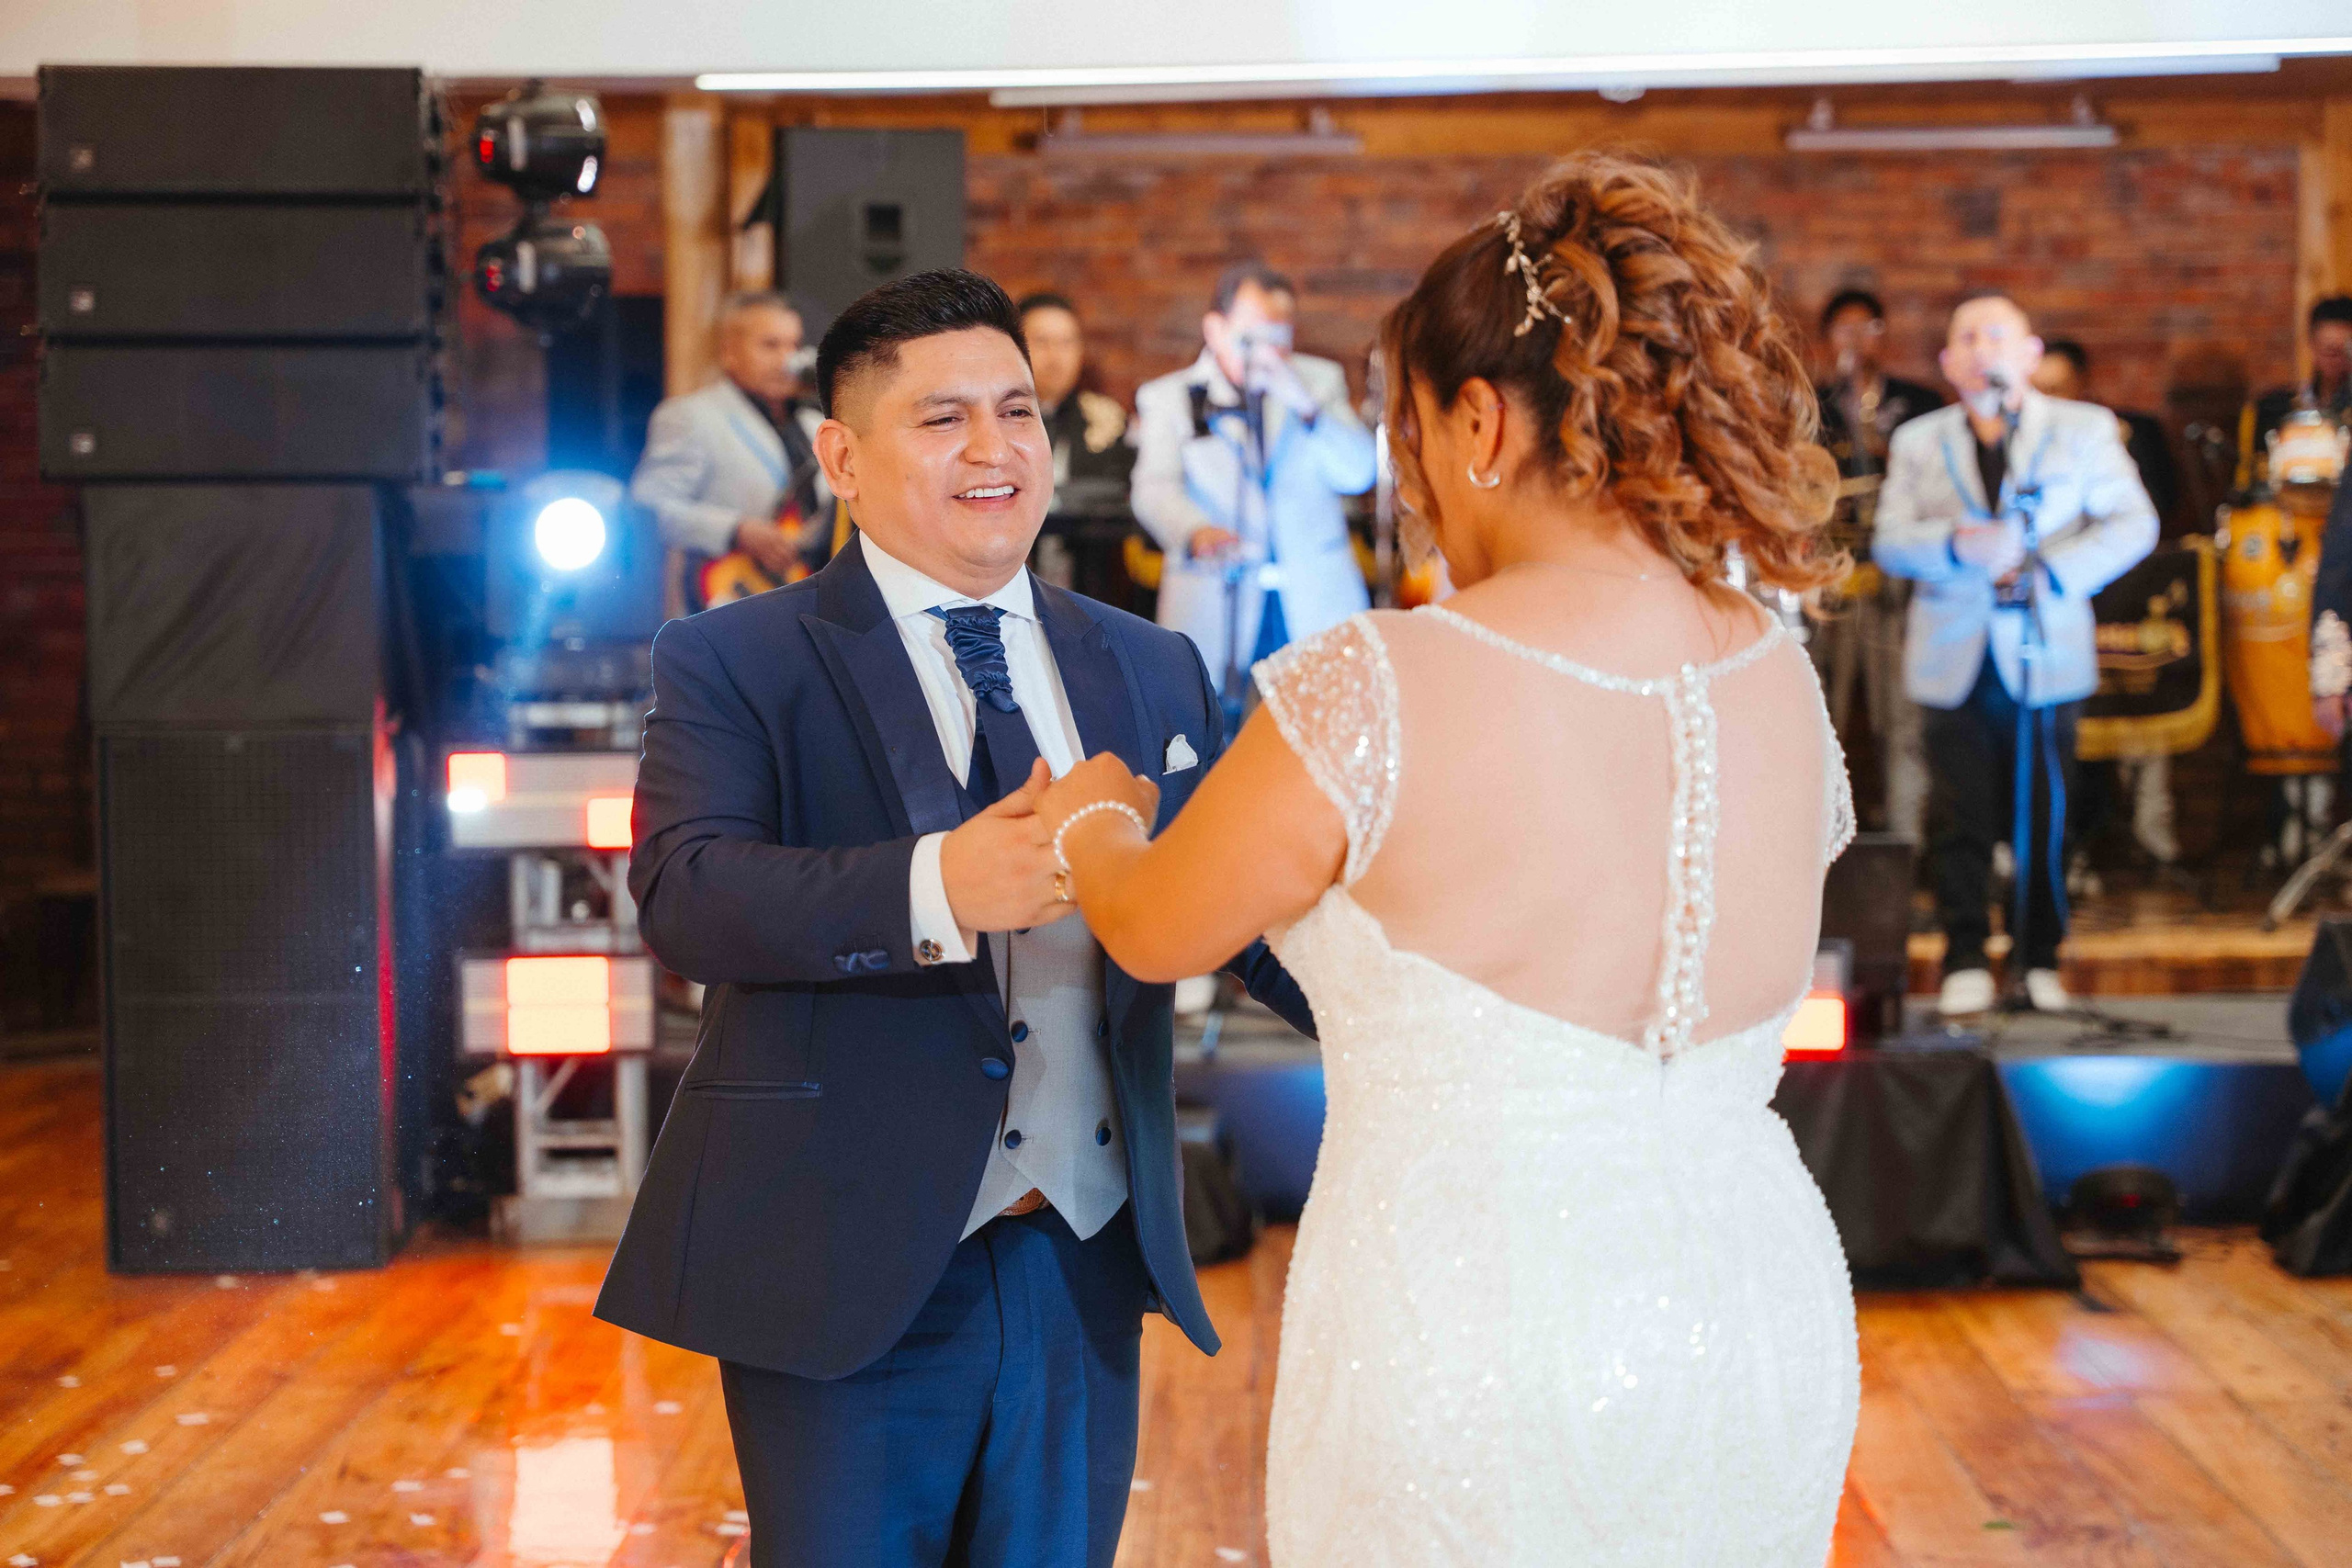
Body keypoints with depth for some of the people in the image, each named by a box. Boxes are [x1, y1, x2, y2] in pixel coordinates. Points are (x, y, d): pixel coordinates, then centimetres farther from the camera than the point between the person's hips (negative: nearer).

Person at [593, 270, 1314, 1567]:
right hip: (849, 1280, -4)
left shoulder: (1151, 672, 11)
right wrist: (937, 888, -37)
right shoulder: (731, 665, -3)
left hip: (1086, 1274, 4)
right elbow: (682, 894, -19)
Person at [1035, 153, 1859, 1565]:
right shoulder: (1783, 685, 0)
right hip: (1764, 1330, 5)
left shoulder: (1376, 698, -17)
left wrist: (1092, 817, 22)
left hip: (1474, 1356, -5)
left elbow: (1155, 929, -1)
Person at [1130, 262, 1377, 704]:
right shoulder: (1167, 398, 6)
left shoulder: (1318, 381, 13)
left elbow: (1358, 475, 2)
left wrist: (1302, 403, -13)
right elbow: (1156, 489, -9)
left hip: (1316, 606, 2)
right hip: (1215, 613, -2)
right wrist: (1196, 533, -32)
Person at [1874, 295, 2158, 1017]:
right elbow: (1889, 540, 3)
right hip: (1956, 661, 1)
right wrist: (1959, 546, -17)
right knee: (1961, 822, -1)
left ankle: (2042, 963, 12)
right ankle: (1965, 963, 8)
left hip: (2044, 657, -1)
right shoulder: (1919, 441, 12)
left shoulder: (2085, 429, 8)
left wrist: (2052, 572, -12)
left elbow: (2133, 523, 2)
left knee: (2046, 820, 1)